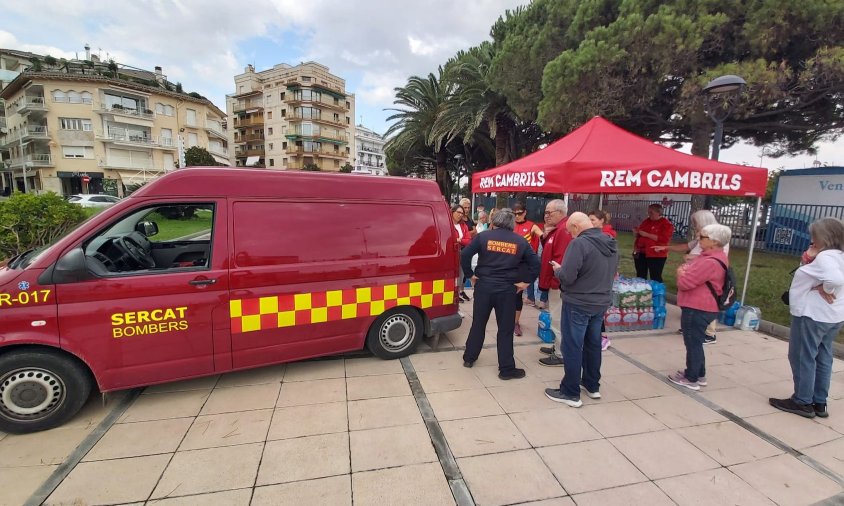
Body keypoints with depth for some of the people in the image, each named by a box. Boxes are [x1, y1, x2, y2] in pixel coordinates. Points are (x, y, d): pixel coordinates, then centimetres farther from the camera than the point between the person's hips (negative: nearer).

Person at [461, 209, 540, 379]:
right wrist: (525, 282, 6)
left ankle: (469, 358, 28)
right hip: (507, 289, 0)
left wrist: (470, 274, 1)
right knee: (505, 329, 8)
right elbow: (535, 263, 0)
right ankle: (506, 369, 15)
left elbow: (465, 255, -9)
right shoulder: (520, 241, 3)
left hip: (484, 286, 1)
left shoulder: (483, 236, -2)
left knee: (478, 323, 16)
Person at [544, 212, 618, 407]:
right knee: (593, 344, 20)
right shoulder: (611, 243, 6)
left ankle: (570, 393, 12)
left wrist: (558, 269, -4)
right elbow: (612, 273, 17)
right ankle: (592, 385, 34)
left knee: (572, 347, 3)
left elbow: (567, 277, -23)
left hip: (578, 304, -8)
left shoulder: (579, 243, -21)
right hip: (602, 302, 8)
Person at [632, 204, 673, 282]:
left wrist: (647, 234, -19)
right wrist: (636, 232, 0)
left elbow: (664, 239, -18)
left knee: (655, 278, -4)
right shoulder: (646, 221, 14)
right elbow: (638, 236, 24)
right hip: (641, 253, 6)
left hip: (656, 255, -6)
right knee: (640, 276, 11)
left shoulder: (666, 224, -5)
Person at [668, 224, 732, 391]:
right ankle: (699, 374, 33)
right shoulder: (714, 256, 11)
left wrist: (680, 273, -4)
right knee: (696, 342, 21)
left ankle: (691, 379, 14)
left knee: (693, 343, 2)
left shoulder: (710, 262, -24)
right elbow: (694, 273, 22)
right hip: (701, 307, 11)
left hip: (697, 309, -11)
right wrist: (684, 270, 1)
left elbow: (685, 282, -24)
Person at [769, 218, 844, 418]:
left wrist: (825, 290, -16)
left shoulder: (825, 256, -19)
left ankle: (803, 402, 10)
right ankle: (819, 403, 24)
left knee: (802, 357, 1)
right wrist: (808, 261, 0)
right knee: (823, 358, 15)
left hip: (812, 315, -10)